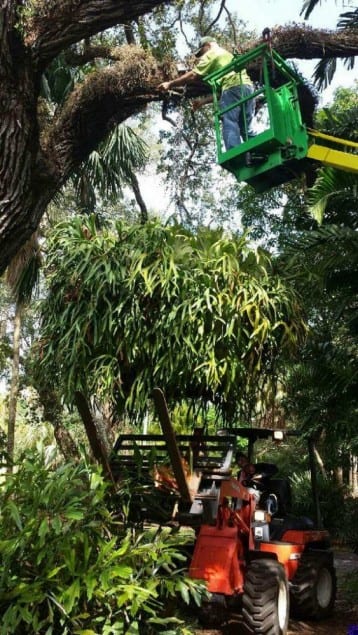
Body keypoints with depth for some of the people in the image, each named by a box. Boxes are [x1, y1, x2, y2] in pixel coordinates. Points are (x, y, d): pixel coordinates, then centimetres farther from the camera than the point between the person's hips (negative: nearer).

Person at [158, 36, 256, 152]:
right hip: (247, 86, 8)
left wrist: (170, 84, 12)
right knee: (246, 128, 7)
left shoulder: (211, 53, 14)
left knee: (229, 125, -12)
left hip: (233, 87, -8)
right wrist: (203, 101, 35)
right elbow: (220, 89, 35)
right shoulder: (228, 55, 40)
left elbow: (193, 76, 5)